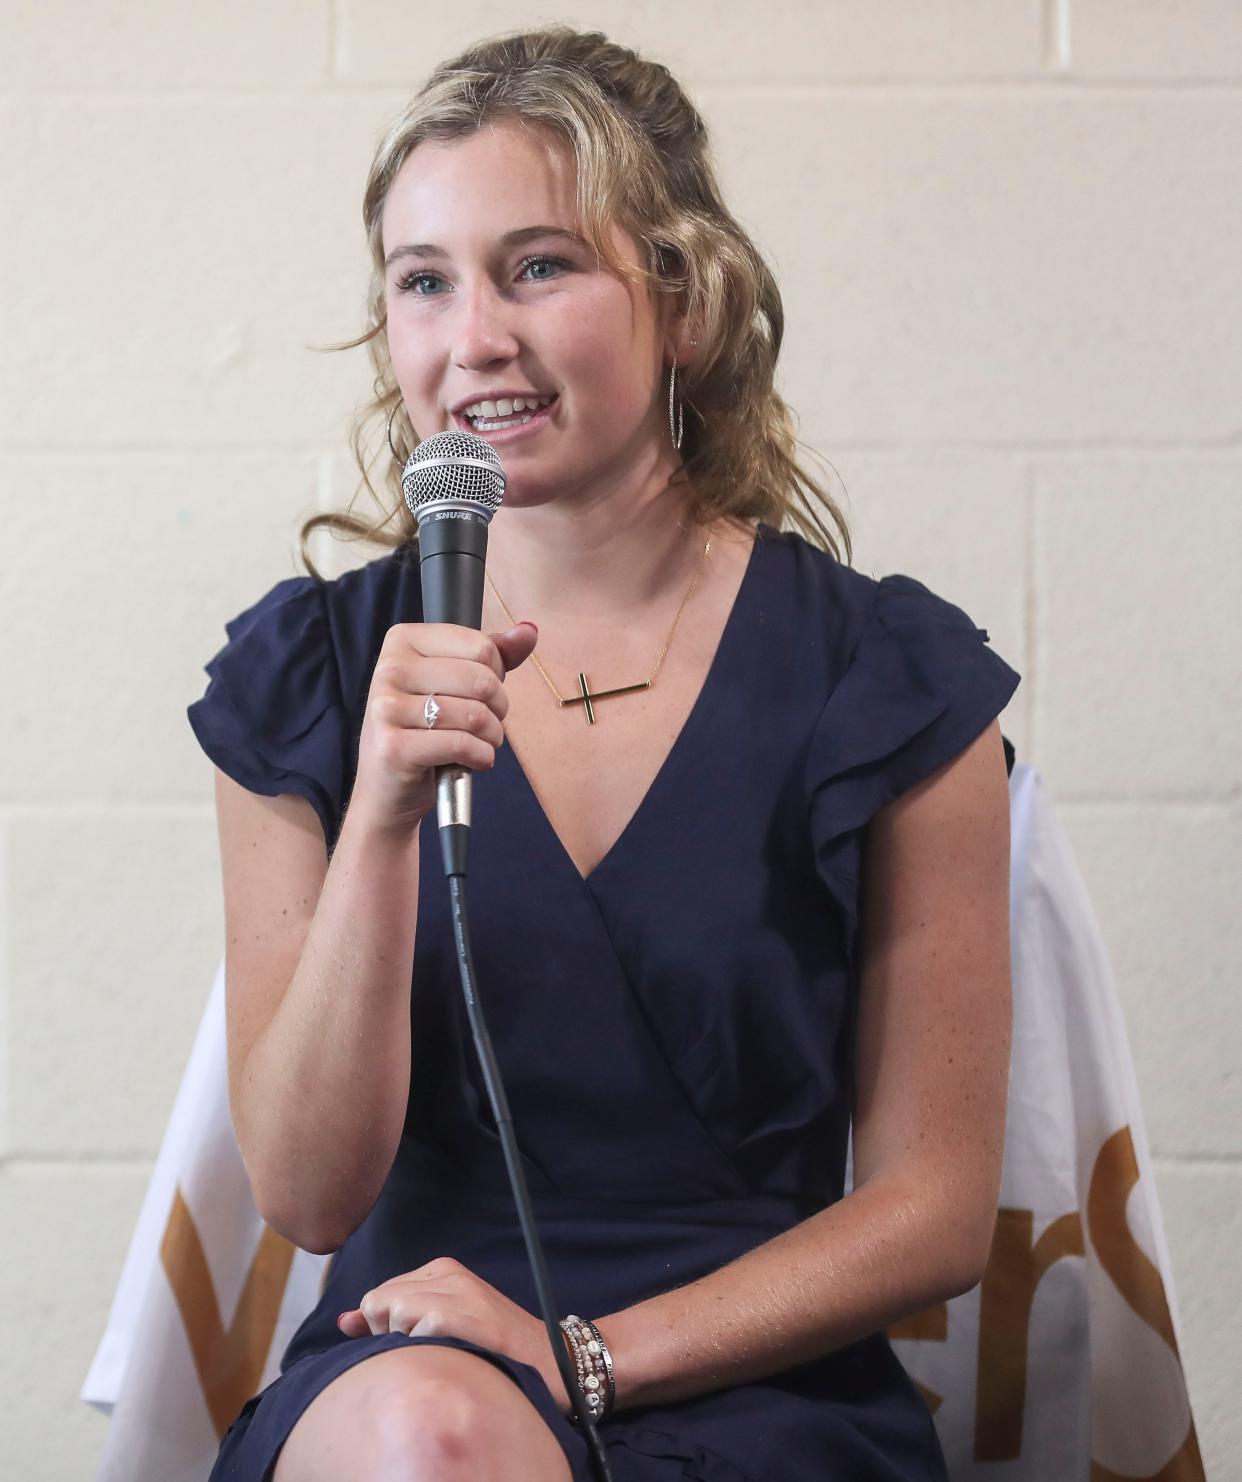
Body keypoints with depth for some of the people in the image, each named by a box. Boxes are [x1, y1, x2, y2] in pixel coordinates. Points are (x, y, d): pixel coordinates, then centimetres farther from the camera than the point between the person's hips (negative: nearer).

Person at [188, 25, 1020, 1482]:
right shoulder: (304, 676, 4)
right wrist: (383, 817, -16)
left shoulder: (888, 679, 0)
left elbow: (937, 1207, 2)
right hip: (407, 1360, 1)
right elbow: (308, 1193, -2)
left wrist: (593, 1352, -11)